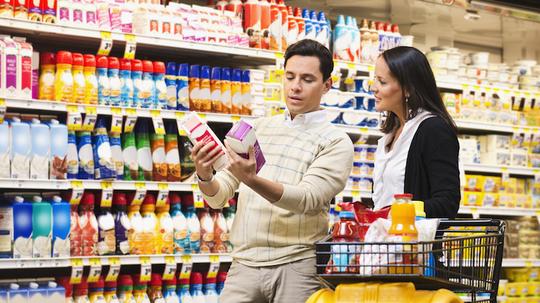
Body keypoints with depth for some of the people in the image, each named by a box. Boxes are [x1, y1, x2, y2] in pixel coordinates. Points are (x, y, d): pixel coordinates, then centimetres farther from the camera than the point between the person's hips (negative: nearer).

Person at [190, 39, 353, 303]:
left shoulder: (336, 142, -1)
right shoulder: (257, 129, 12)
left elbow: (308, 199, -16)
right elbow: (218, 197, 9)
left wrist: (251, 180, -31)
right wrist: (205, 176, -14)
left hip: (297, 267, -3)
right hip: (244, 265, 3)